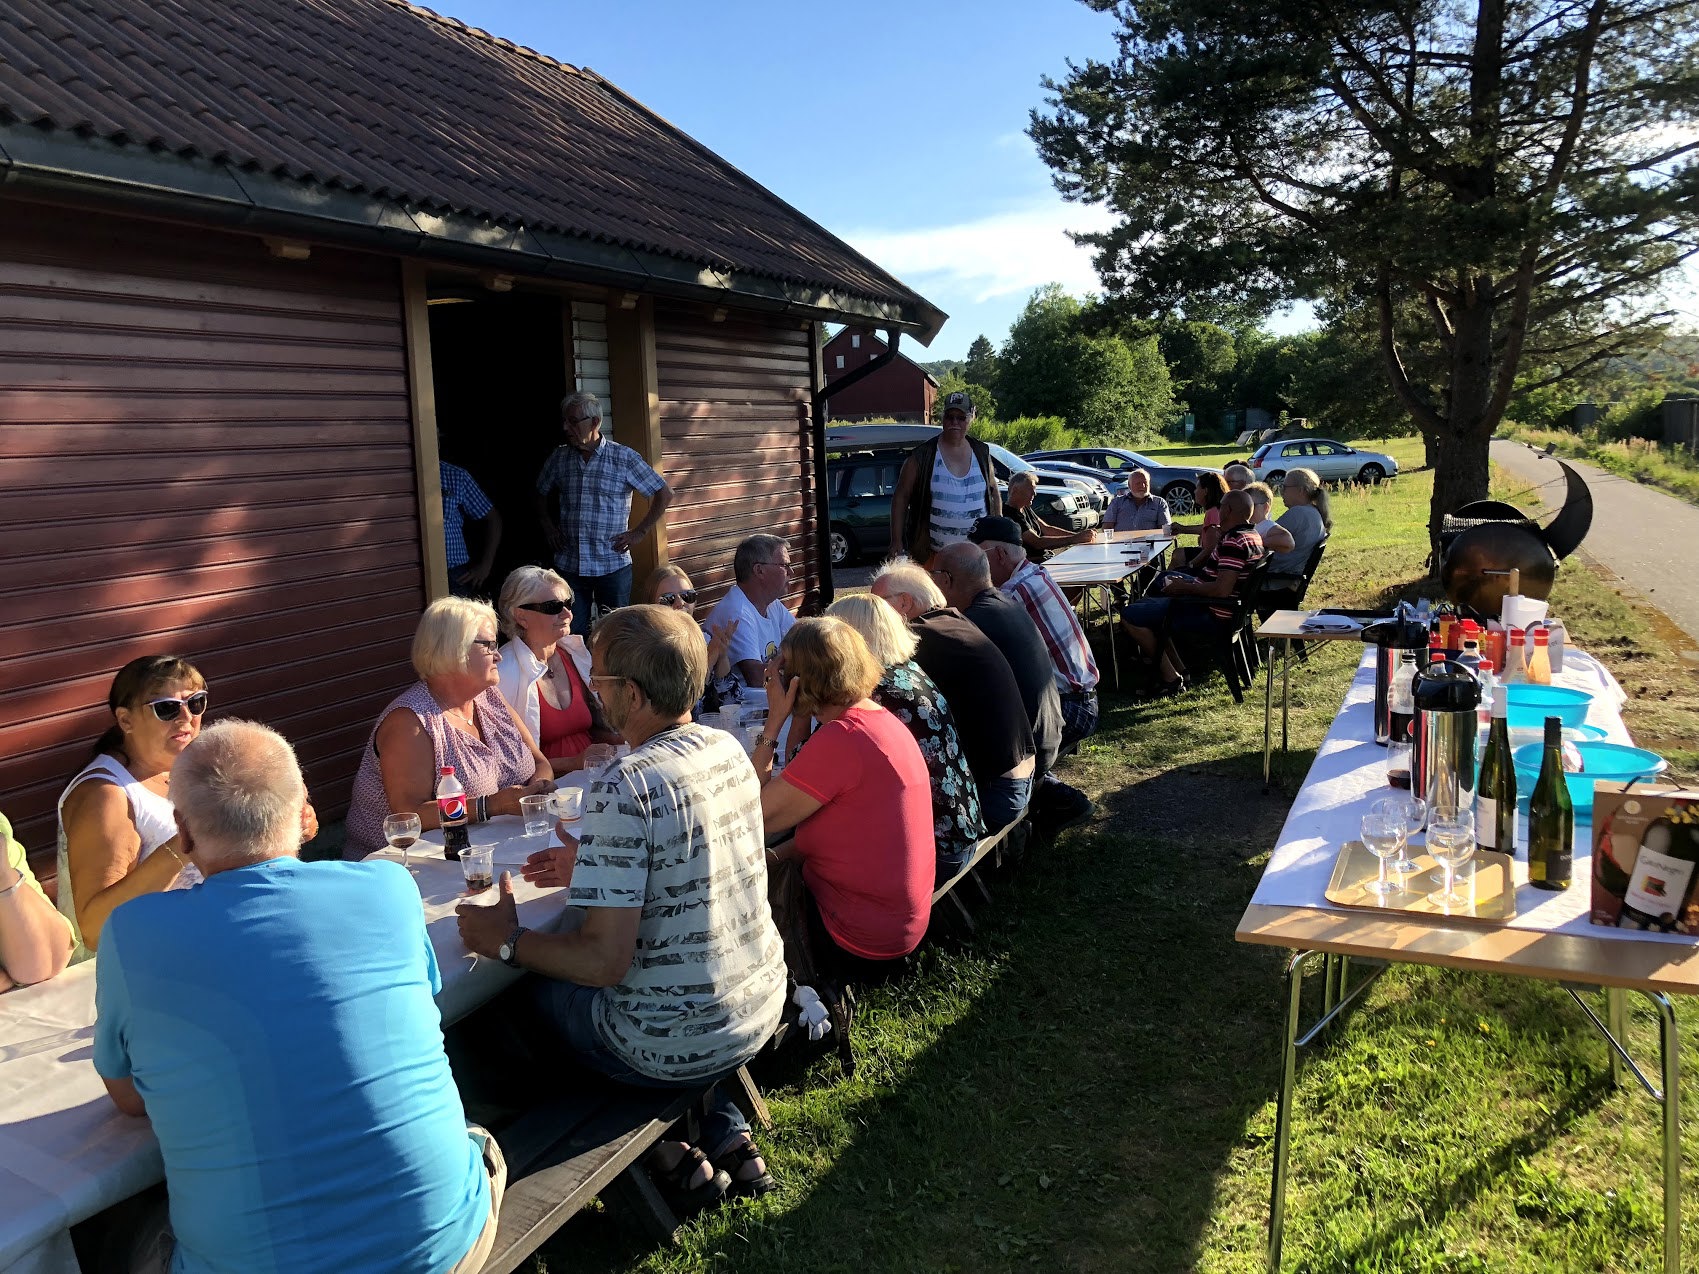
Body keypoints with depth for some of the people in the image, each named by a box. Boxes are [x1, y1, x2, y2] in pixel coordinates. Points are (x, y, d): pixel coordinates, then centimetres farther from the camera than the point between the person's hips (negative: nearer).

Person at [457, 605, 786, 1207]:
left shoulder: (623, 788, -26)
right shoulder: (729, 749, -2)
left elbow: (605, 961, -24)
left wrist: (507, 943, -9)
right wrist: (592, 872, 16)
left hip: (678, 1045, -7)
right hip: (762, 1006, 7)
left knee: (537, 988, 19)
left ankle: (668, 1155, 19)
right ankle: (726, 1135, 23)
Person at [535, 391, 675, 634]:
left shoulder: (624, 457, -5)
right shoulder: (559, 457, 6)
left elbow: (664, 494, -1)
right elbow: (541, 493, 24)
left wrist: (639, 532, -4)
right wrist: (549, 527, 11)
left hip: (613, 566, -3)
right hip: (569, 566, 3)